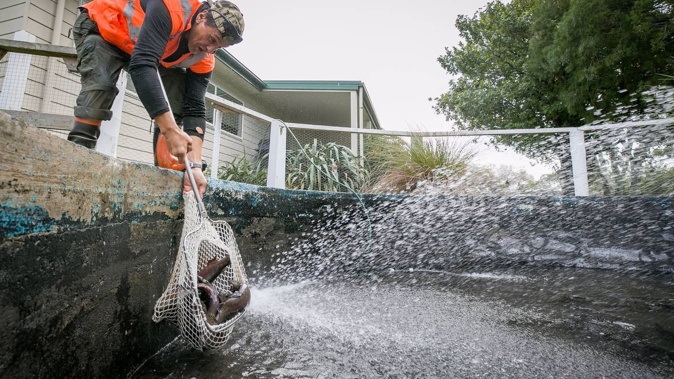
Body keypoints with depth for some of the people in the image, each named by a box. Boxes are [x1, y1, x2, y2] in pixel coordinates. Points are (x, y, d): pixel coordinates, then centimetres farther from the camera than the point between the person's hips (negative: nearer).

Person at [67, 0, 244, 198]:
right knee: (100, 86, -30)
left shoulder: (203, 59, -19)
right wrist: (170, 129, -55)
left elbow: (194, 109, -24)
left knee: (177, 100, -13)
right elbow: (141, 65, -47)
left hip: (146, 51, 5)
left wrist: (195, 165, -34)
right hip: (101, 27, -4)